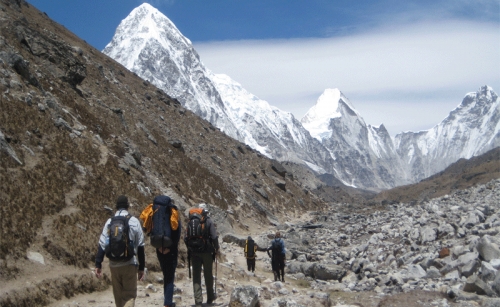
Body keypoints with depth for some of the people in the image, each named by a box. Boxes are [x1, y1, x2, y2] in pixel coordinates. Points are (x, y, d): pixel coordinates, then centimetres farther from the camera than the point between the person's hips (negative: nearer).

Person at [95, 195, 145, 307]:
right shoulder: (134, 221, -2)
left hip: (114, 265, 3)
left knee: (118, 295, 17)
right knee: (129, 295, 1)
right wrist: (141, 267, 5)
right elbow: (140, 246, -1)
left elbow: (102, 244, -2)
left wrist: (98, 264, 1)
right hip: (130, 264, -2)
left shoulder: (109, 222, 3)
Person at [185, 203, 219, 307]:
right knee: (208, 275, 12)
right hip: (207, 252, -2)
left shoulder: (191, 222, 4)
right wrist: (216, 249, 2)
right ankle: (210, 298, 23)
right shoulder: (209, 221, -5)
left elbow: (186, 238, 3)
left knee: (196, 276, 4)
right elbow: (214, 237, -11)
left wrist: (189, 248, 16)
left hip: (194, 253, 2)